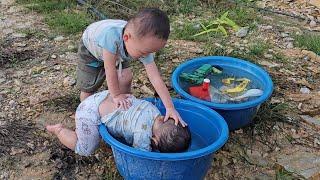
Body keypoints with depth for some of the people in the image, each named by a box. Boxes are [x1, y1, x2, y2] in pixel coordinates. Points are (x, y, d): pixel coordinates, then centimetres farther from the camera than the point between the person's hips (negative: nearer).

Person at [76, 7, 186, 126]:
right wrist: (116, 95, -30)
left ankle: (124, 109, 11)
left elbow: (155, 78, -33)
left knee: (126, 78, -12)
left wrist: (170, 108, -35)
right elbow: (110, 69, -40)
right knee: (88, 89, -2)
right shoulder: (111, 35, -50)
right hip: (90, 48, -3)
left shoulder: (144, 45, -34)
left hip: (118, 52, 3)